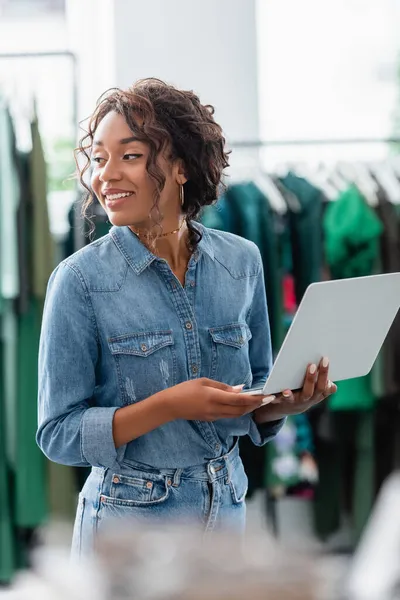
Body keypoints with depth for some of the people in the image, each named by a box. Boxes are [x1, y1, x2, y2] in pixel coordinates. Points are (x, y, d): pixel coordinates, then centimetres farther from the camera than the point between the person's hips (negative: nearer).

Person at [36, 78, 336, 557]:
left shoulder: (242, 261, -2)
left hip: (227, 511, 4)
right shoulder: (80, 280, -13)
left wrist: (287, 402, -14)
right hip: (130, 520, -4)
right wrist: (169, 406, -25)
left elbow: (254, 403, 8)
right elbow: (58, 434, -13)